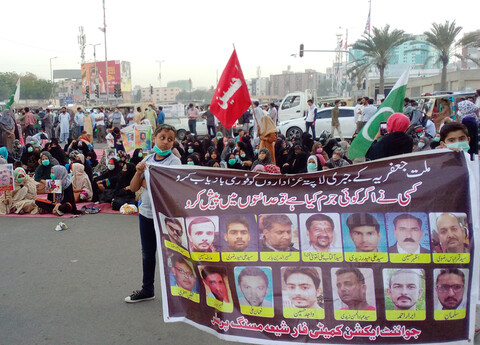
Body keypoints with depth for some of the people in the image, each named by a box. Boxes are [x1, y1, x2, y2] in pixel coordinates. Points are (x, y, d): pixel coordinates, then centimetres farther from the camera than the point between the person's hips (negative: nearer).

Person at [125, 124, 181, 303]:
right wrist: (139, 172, -13)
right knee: (147, 253, 17)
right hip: (146, 212, 6)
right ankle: (147, 290, 33)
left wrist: (144, 182, -10)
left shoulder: (174, 161, -9)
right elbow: (133, 188, 5)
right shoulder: (147, 159, 6)